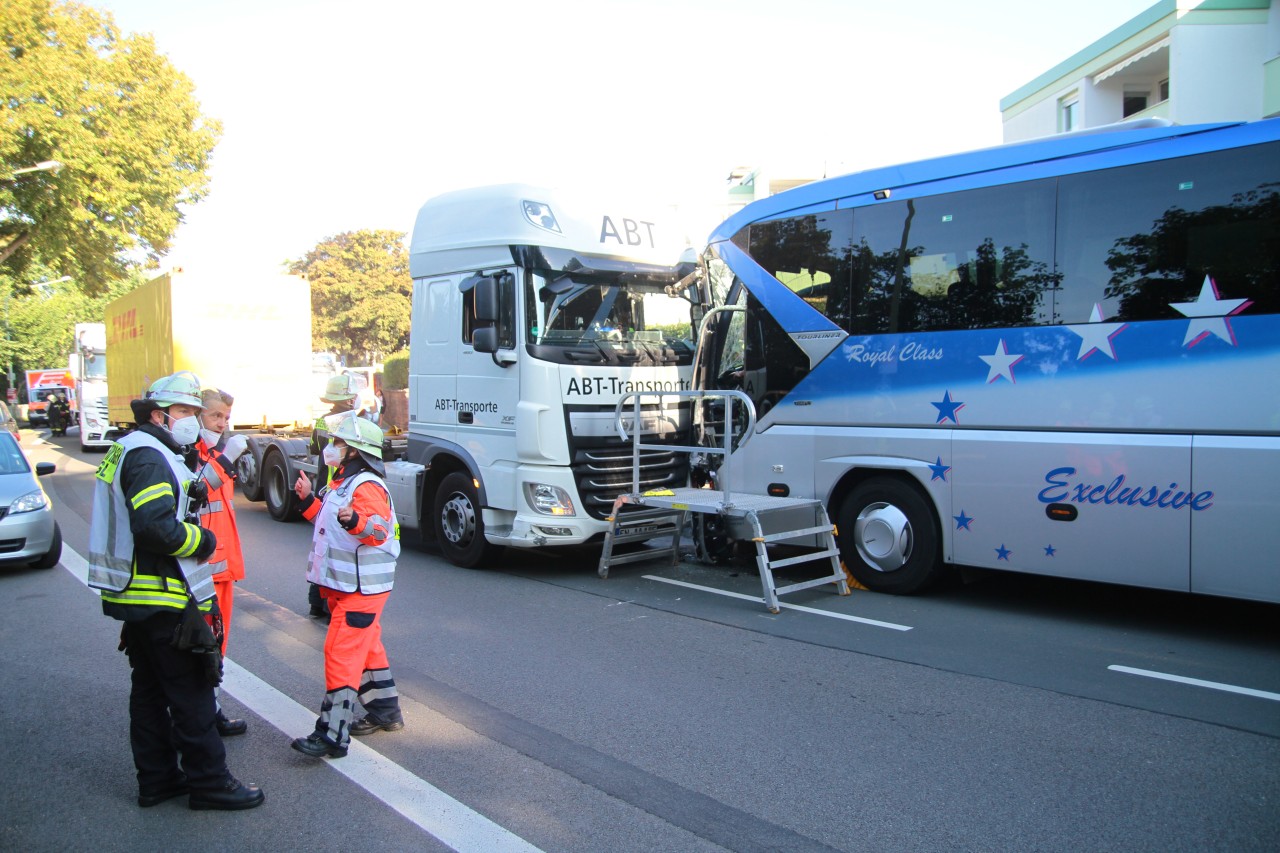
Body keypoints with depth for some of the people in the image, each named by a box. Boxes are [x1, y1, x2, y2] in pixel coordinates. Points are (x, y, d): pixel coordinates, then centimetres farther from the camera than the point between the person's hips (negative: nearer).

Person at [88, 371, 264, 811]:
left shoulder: (129, 451, 16)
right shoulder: (149, 457, -18)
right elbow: (156, 527, -30)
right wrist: (202, 540, -15)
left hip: (135, 599, 11)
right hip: (165, 602, -11)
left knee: (150, 690, 16)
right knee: (191, 692, -1)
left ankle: (157, 778, 27)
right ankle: (209, 783, 8)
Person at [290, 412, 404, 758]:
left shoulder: (366, 486, -19)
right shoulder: (342, 483, 14)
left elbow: (379, 531, -31)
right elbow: (328, 522, 26)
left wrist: (355, 521, -49)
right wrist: (308, 500, 17)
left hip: (361, 587, -11)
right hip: (345, 584, 11)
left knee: (342, 653, -12)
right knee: (366, 648, 19)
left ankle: (333, 735, -9)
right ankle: (385, 712, 32)